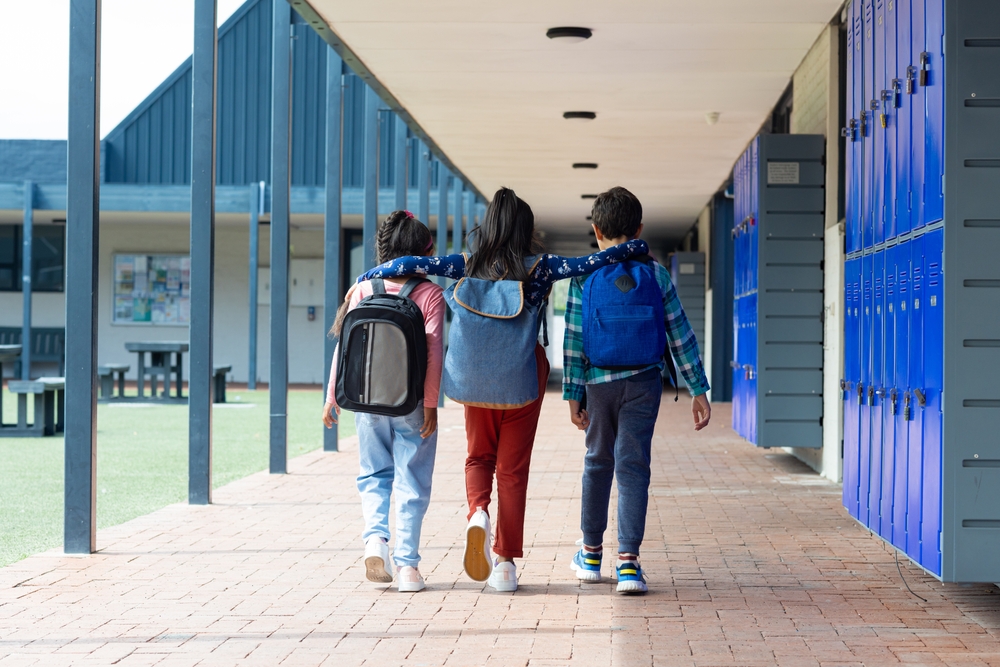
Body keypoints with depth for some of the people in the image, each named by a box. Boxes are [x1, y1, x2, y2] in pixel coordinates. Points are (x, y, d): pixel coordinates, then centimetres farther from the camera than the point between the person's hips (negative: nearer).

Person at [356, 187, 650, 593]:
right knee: (513, 468, 6)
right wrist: (633, 248, 8)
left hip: (476, 377, 2)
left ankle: (478, 511, -11)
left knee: (479, 456, 21)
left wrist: (367, 277, 9)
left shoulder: (470, 265, -2)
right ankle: (506, 563, 6)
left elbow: (412, 265, -5)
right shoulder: (538, 268, -6)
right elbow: (591, 263, -8)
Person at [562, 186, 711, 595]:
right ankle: (628, 560, -12)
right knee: (633, 466, -1)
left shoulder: (584, 276, -1)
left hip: (599, 382, 1)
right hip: (643, 382, -1)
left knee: (598, 462, 16)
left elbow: (573, 339, -4)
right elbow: (680, 335, 1)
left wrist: (573, 393, 0)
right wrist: (698, 389, 4)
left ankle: (591, 554, 27)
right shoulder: (656, 274, 1)